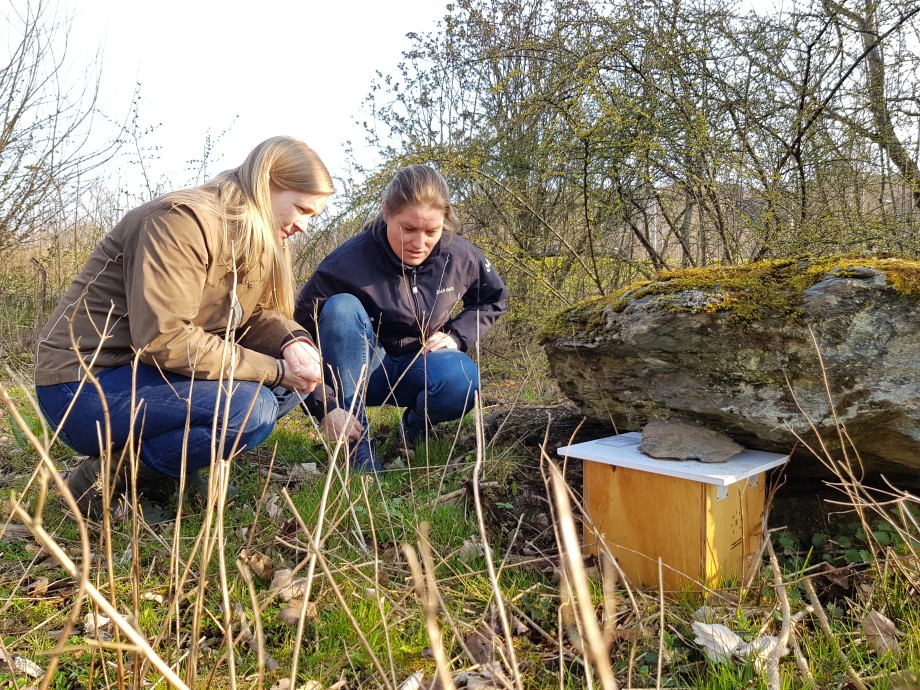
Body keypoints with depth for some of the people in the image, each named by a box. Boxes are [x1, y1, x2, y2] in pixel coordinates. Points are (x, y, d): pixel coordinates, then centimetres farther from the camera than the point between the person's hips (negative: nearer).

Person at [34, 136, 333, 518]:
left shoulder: (255, 239, 8)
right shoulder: (183, 220, -21)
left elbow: (256, 315, 5)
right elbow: (163, 340, -28)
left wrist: (292, 341, -18)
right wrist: (274, 369, -24)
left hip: (150, 377, 9)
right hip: (85, 386, -9)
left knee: (292, 380, -2)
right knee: (247, 405, -29)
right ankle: (107, 478, -9)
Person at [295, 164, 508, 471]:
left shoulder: (461, 256, -13)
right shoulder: (347, 262, -25)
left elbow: (492, 300, 8)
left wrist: (456, 335, -9)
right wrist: (325, 406, -29)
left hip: (420, 366, 2)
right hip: (362, 370, -1)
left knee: (462, 381, -35)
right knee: (341, 308, -33)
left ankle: (415, 426, 2)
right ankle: (358, 445, -26)